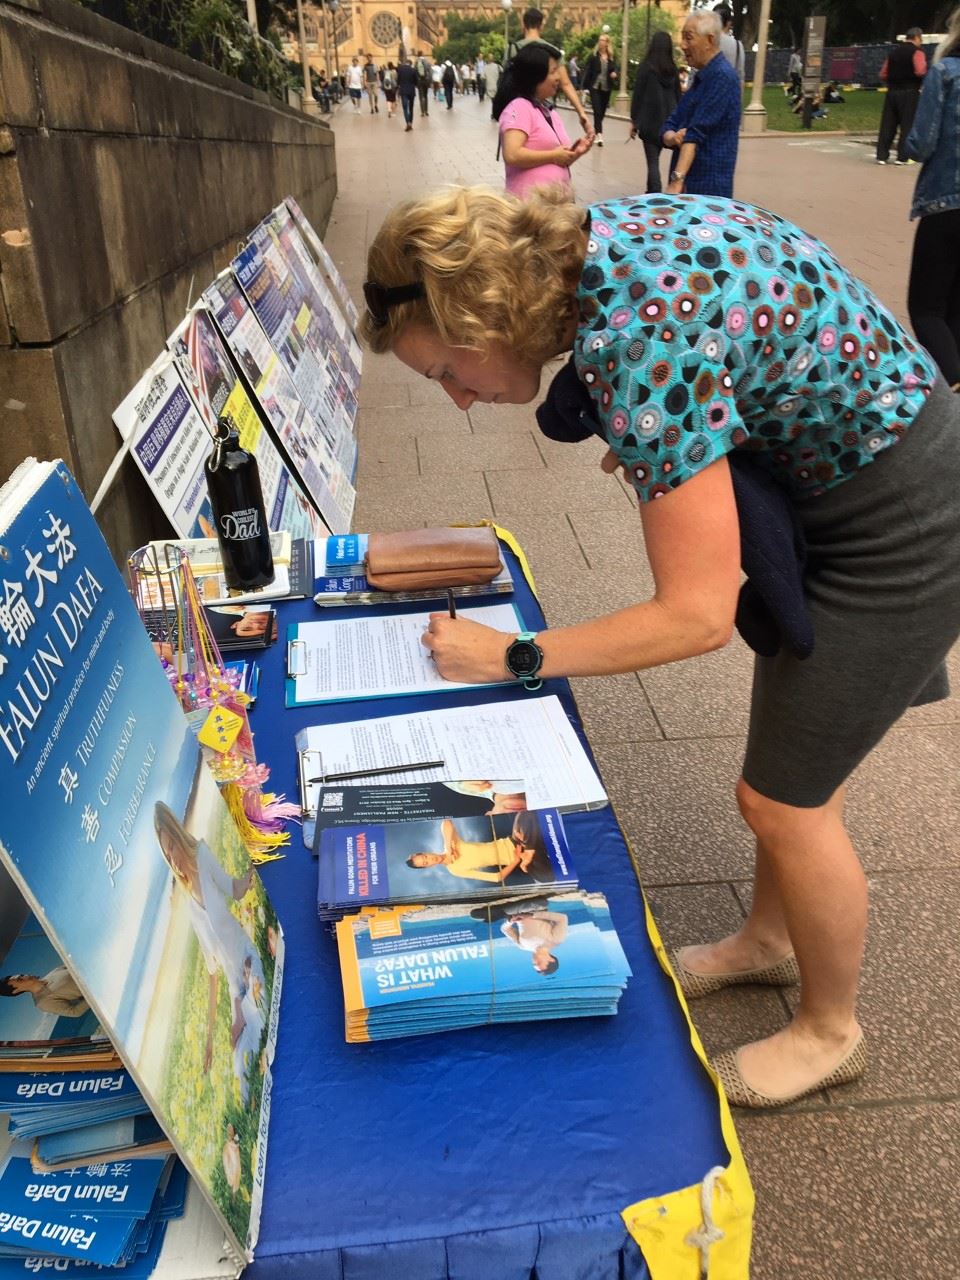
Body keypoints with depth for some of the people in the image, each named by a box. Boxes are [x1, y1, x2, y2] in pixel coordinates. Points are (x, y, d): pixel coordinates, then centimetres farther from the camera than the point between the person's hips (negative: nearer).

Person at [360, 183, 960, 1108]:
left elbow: (700, 614, -29)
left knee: (782, 799, 3)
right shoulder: (588, 239, -6)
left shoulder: (640, 346, -33)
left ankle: (830, 1032, 30)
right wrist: (654, 451, -5)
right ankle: (771, 939, 46)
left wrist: (512, 657, -20)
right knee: (787, 761, 22)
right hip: (827, 469, 9)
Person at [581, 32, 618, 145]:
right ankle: (599, 135, -21)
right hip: (595, 87, -3)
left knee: (602, 112, 12)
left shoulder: (612, 58, 6)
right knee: (597, 111, -14)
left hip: (606, 88, 3)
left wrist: (615, 74, -17)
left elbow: (615, 70, 7)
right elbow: (587, 71, -2)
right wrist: (585, 86, -9)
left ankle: (595, 132, 28)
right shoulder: (593, 56, -1)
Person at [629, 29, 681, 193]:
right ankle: (653, 192, 27)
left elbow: (637, 95, -7)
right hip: (668, 120, 5)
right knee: (655, 158, 19)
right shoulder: (673, 69, 6)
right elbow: (677, 95, 11)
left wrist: (633, 120, 0)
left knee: (653, 161, -5)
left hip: (650, 121, -5)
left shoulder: (645, 67, -7)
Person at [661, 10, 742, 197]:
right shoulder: (701, 78, 18)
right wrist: (672, 138, -12)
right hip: (689, 183, 9)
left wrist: (677, 180, -29)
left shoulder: (722, 76, -11)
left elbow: (696, 133, -21)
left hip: (708, 188, -9)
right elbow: (670, 127, 12)